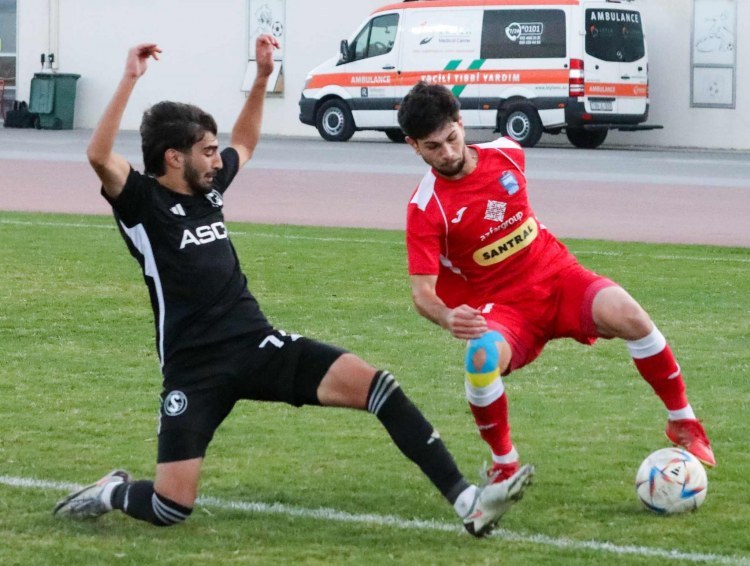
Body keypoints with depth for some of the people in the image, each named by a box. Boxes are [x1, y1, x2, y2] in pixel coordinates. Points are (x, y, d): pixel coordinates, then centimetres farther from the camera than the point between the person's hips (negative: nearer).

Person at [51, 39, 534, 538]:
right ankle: (114, 494, 24)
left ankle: (467, 501, -20)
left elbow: (245, 143, 33)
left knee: (370, 383, -16)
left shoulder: (207, 187, 12)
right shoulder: (142, 203, -7)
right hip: (195, 370, -6)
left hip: (259, 345, 6)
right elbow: (100, 157, -29)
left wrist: (263, 75, 23)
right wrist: (130, 80, -33)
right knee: (171, 508, -13)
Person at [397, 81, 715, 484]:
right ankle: (504, 465, -8)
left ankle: (683, 424, -7)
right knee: (481, 360, -36)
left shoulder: (506, 153, -3)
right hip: (505, 306, -3)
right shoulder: (425, 209, -16)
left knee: (626, 314, -28)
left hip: (558, 274, 3)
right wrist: (448, 319, -41)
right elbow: (422, 291, -21)